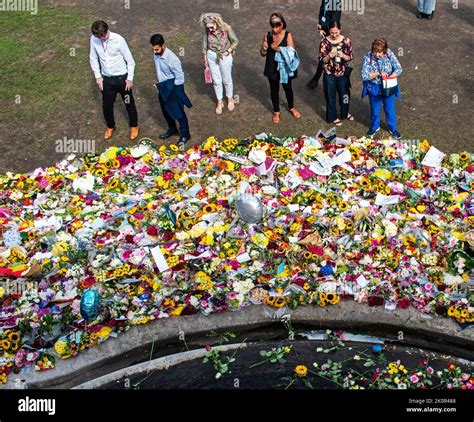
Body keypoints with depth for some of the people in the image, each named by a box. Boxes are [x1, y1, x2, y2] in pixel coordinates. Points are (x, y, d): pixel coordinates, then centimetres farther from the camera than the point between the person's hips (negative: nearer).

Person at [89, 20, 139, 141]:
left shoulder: (118, 40, -21)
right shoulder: (94, 39, -11)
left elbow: (130, 60, -12)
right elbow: (93, 58, 4)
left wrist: (130, 78, -11)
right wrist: (98, 76, 0)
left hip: (122, 77, -3)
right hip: (106, 79, 3)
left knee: (129, 103, 13)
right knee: (107, 105, 14)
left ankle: (134, 126, 36)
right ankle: (110, 126, 40)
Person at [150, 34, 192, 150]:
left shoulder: (172, 59, -30)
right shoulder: (157, 55, -6)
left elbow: (180, 78, -23)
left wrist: (171, 88, -15)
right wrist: (161, 85, 11)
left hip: (173, 89, -8)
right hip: (162, 88, 8)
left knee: (178, 112, 5)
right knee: (165, 110, 22)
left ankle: (185, 135, 22)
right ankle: (172, 129, 44)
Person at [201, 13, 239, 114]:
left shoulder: (226, 28, -23)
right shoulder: (207, 30, -15)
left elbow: (235, 41, -9)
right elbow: (205, 42, 1)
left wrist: (229, 51, -17)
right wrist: (205, 56, 7)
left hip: (225, 56, -2)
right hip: (212, 56, 2)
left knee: (227, 80, 14)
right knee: (216, 80, 13)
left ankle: (230, 99, 39)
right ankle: (220, 102, 32)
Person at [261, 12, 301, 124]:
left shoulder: (288, 35, -14)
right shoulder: (267, 35, -7)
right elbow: (263, 54, 0)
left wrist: (279, 49, -33)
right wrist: (264, 48, -24)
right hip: (272, 68, 2)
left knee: (287, 88, 17)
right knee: (274, 90, 16)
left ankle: (291, 108, 43)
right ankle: (276, 112, 35)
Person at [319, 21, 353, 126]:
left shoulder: (346, 40, -10)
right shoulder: (325, 42, -14)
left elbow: (350, 57, -5)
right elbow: (322, 59, -9)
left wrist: (343, 55, -25)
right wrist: (329, 56, -29)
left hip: (343, 73, 2)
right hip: (329, 74, -2)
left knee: (344, 94, 19)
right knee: (331, 96, 13)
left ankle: (345, 113, 45)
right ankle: (333, 116, 33)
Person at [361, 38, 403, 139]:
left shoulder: (389, 54, -17)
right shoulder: (368, 57, -21)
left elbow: (398, 69, -14)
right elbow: (364, 76, -25)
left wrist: (390, 77, -29)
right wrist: (378, 73, -30)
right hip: (374, 88, -1)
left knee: (390, 109, 13)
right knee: (375, 110, 15)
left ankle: (393, 129, 34)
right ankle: (375, 127, 41)